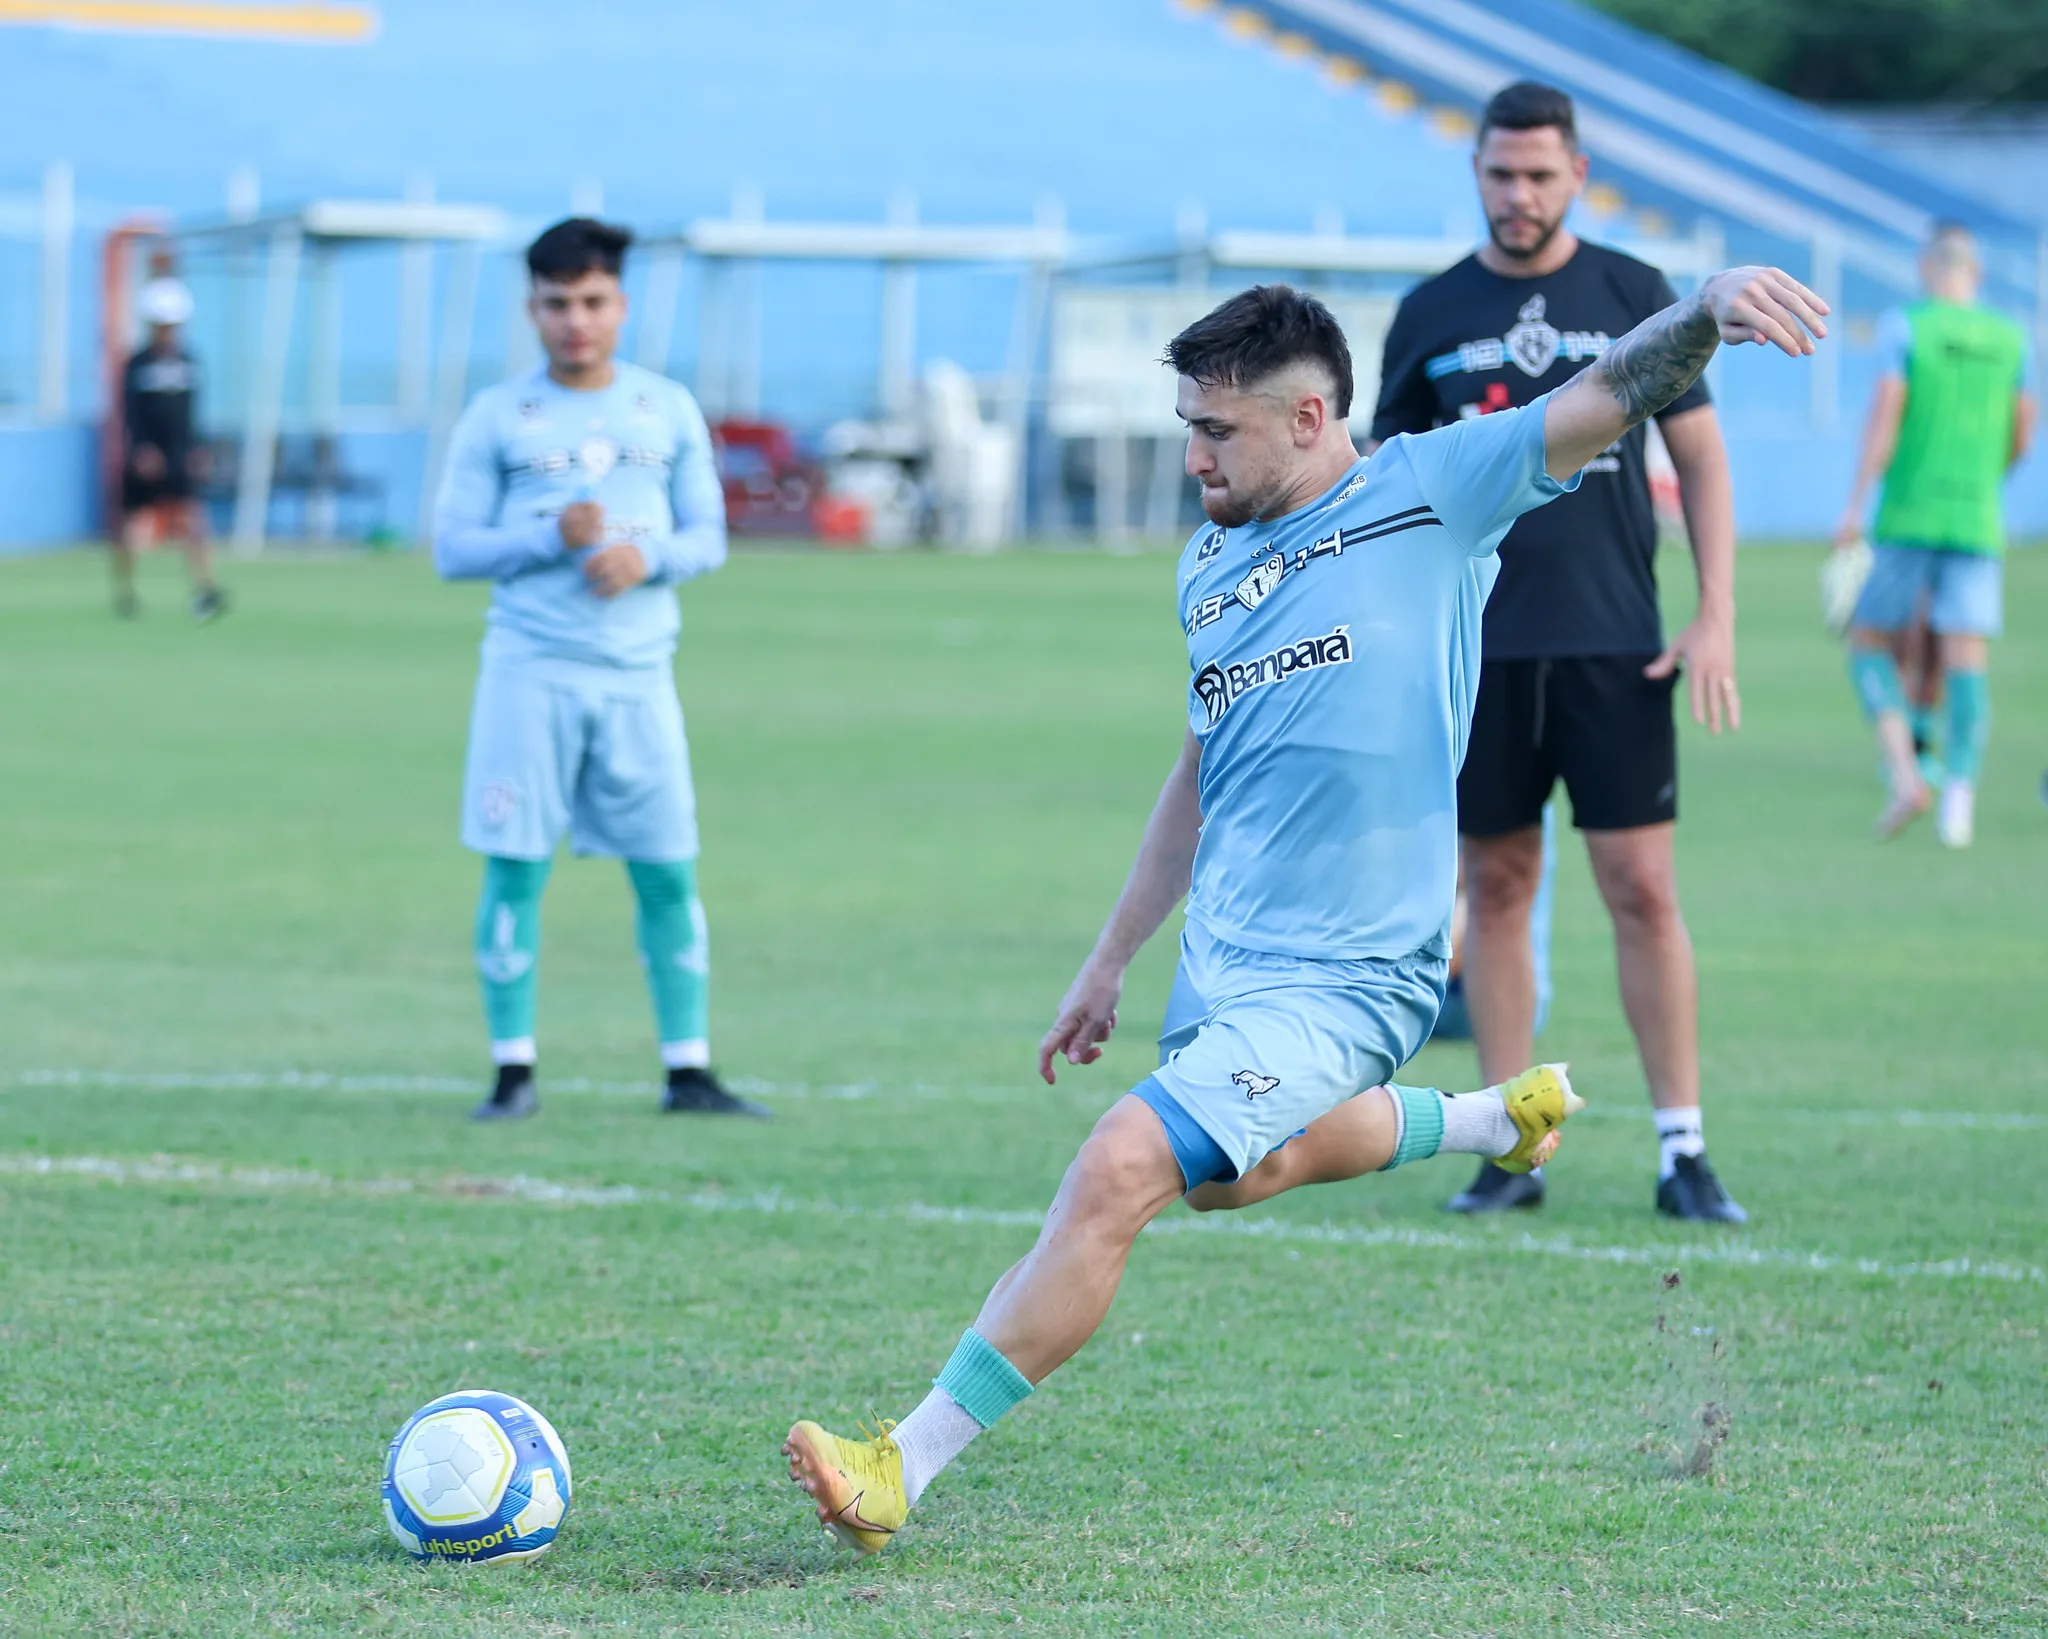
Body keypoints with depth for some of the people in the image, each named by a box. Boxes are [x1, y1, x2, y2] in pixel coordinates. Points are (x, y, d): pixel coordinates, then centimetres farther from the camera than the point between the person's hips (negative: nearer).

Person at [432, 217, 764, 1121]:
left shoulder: (668, 410, 10)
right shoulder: (497, 417, 4)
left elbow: (708, 535, 11)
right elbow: (452, 547, 1)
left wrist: (649, 557, -10)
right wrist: (552, 538, -14)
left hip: (637, 671, 2)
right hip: (530, 670, -2)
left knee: (669, 872, 0)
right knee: (515, 869, -3)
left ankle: (689, 1071, 6)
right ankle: (514, 1071, 5)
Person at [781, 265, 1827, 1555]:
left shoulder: (1430, 493, -9)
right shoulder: (1213, 565, 10)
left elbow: (1612, 395, -20)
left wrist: (1708, 308, -40)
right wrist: (1111, 961, 23)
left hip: (1338, 981, -9)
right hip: (1220, 961, 9)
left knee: (1116, 1175, -21)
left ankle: (905, 1469, -16)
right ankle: (1507, 1116, 48)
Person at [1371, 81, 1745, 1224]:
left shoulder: (1634, 295, 3)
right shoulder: (1433, 314, 7)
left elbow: (1701, 457, 6)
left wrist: (1716, 618, -3)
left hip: (1615, 646, -2)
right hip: (1477, 649, 2)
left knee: (1644, 892, -4)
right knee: (1498, 893, 4)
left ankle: (1684, 1151, 1)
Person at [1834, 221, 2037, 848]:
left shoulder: (1904, 327, -3)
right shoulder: (2010, 339, 8)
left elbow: (1885, 414, -12)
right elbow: (2020, 441, 12)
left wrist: (1856, 505, -11)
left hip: (1908, 516, -3)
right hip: (1978, 522, 3)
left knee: (1870, 644, 8)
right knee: (1967, 662, -1)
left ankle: (1905, 773, -12)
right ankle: (1960, 794, -17)